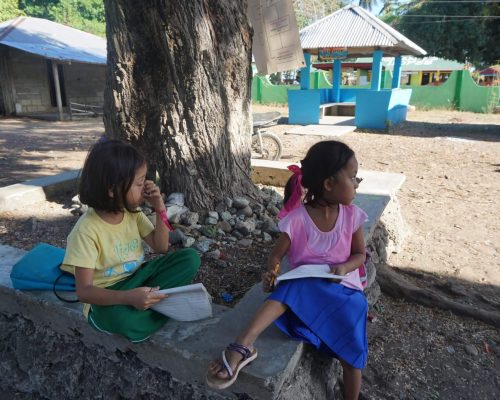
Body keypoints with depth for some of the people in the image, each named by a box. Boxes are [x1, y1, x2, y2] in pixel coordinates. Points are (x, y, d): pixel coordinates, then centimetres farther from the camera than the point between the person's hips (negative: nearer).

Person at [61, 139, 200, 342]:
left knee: (190, 258, -12)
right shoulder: (87, 229, -23)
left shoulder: (133, 213, -4)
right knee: (122, 319, -40)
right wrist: (129, 297, -41)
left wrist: (160, 209, -10)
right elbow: (84, 291, -24)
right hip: (109, 296, -5)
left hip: (138, 279, 6)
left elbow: (161, 247, 4)